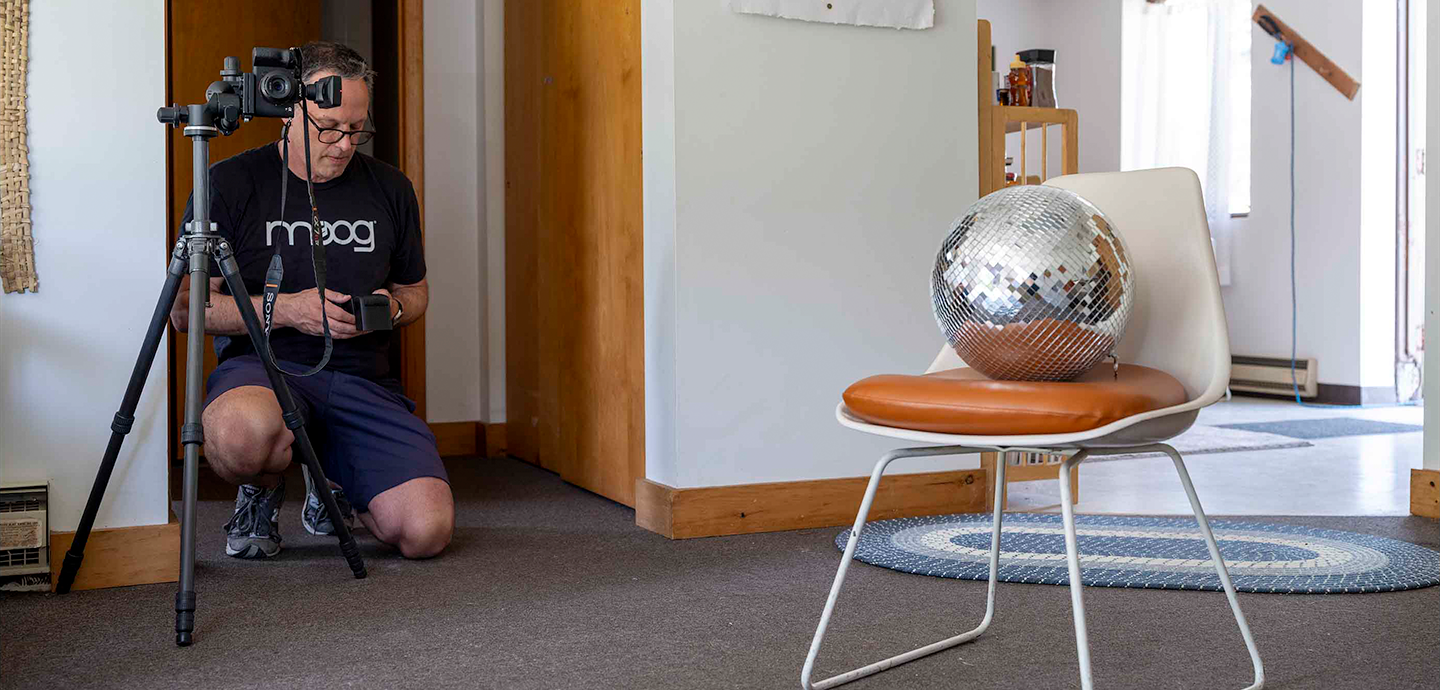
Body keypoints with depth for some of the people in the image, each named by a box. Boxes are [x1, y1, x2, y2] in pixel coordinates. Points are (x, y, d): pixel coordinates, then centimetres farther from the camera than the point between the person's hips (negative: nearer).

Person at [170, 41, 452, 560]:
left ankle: (331, 480, 20)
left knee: (425, 532, -17)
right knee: (243, 431, -42)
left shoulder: (390, 190, 10)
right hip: (262, 366, -3)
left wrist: (392, 307, -4)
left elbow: (416, 292, 21)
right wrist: (286, 309, -17)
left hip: (364, 379, 3)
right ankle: (263, 490, 0)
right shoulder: (229, 184, -1)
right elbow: (186, 309, -3)